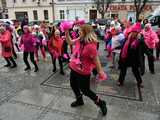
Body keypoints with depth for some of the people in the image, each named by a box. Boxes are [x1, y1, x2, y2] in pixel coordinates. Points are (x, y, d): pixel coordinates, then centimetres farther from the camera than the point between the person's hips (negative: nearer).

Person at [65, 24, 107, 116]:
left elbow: (96, 59, -22)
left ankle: (100, 103, 29)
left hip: (83, 72, -8)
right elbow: (70, 42, 14)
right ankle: (79, 100, 51)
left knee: (85, 90, 6)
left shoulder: (91, 46, -27)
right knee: (73, 85, 24)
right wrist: (67, 33, 1)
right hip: (74, 68, 9)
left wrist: (100, 71, -16)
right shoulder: (79, 40, -2)